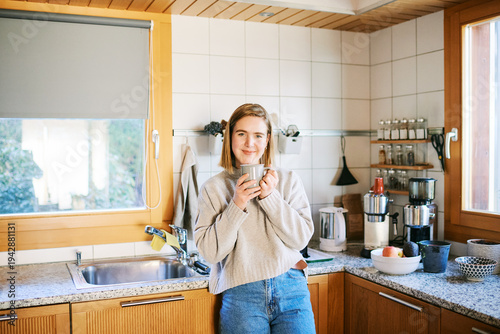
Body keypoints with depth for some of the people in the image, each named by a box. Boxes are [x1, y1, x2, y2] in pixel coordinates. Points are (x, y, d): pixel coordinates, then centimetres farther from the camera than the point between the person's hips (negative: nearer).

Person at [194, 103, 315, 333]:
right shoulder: (213, 188, 1)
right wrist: (236, 206, -14)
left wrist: (270, 197, -11)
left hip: (291, 291, 2)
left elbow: (301, 239, -1)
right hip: (241, 296, -1)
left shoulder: (288, 181, 6)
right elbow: (209, 252, -4)